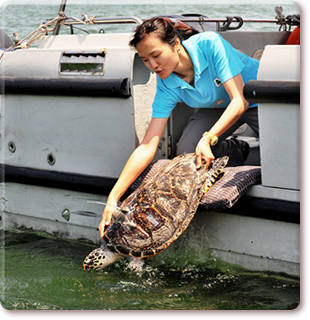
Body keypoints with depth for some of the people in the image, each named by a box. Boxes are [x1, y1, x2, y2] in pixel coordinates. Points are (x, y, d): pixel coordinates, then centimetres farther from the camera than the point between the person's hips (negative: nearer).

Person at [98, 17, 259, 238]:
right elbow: (148, 146, -24)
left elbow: (239, 101, -36)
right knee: (186, 154, -21)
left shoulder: (209, 44, -33)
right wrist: (113, 198, -33)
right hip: (219, 107, 4)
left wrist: (208, 138, -50)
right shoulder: (167, 86, -21)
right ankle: (236, 151, 8)